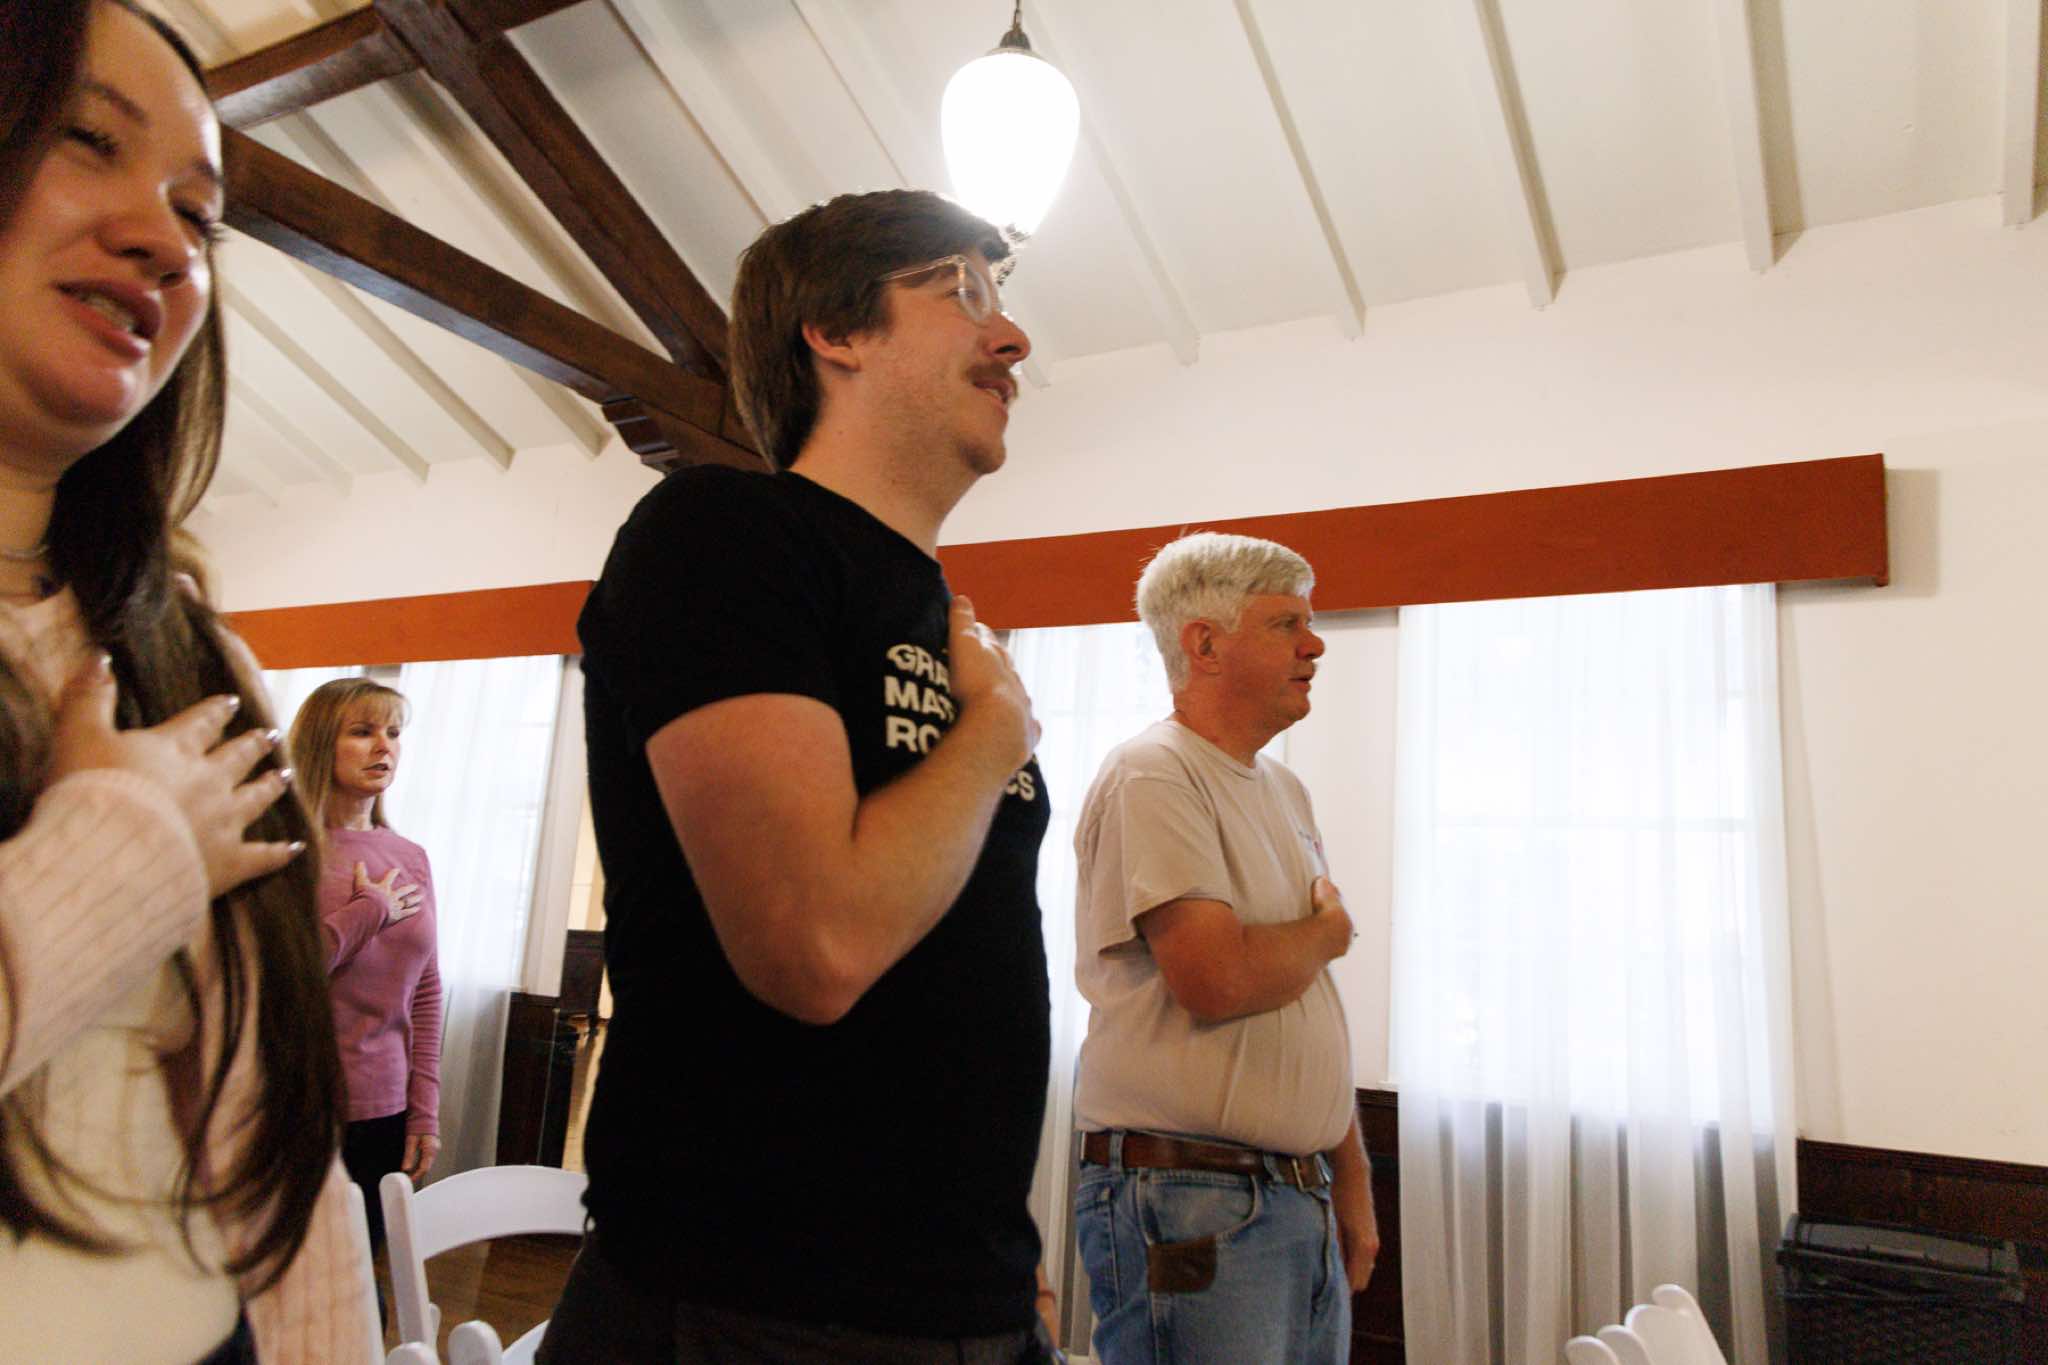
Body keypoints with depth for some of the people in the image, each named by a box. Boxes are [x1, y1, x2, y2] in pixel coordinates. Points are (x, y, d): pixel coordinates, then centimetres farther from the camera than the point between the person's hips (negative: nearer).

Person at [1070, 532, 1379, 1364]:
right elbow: (1218, 980, -24)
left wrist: (1352, 1180, 16)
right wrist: (1327, 932, -4)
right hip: (1191, 1201, -8)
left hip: (1307, 1202, 8)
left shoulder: (1285, 793, 14)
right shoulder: (1153, 774, -14)